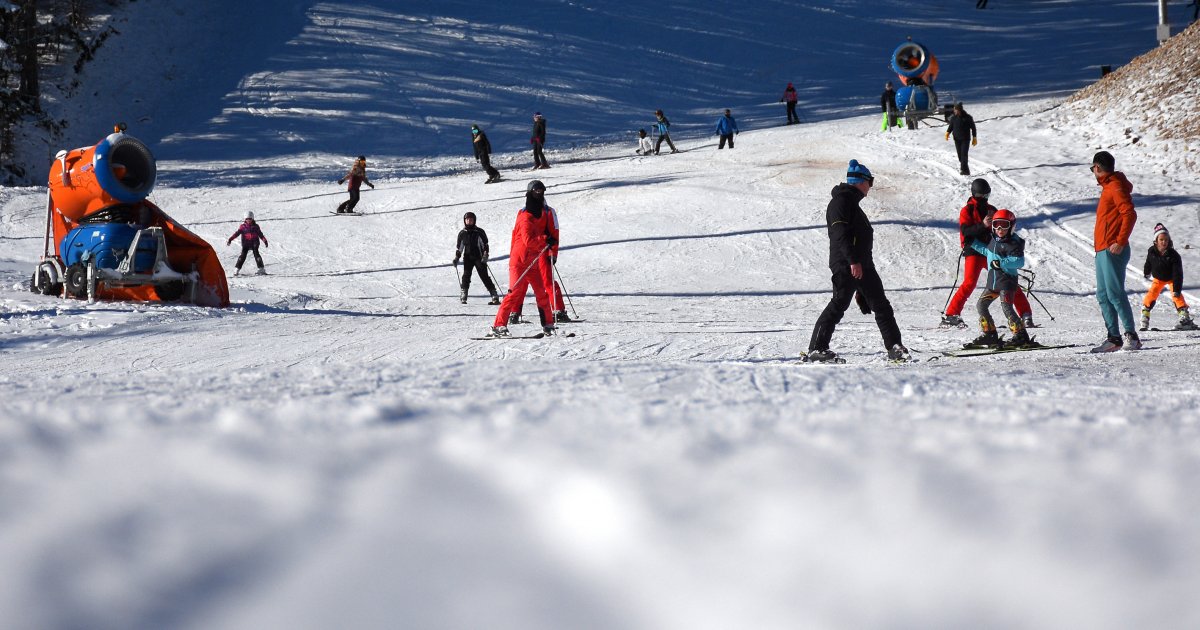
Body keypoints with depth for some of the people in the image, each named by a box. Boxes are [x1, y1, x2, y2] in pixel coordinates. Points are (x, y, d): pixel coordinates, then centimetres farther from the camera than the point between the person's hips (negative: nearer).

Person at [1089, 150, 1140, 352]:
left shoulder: (1116, 186, -9)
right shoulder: (1108, 187, 20)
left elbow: (1130, 214, -19)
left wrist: (1120, 242, -23)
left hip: (1113, 250, -10)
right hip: (1102, 251, 10)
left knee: (1115, 293, -13)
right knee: (1103, 295, 8)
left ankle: (1132, 337, -13)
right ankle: (1114, 338, 9)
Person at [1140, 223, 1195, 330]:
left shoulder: (1174, 255, -31)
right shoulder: (1151, 251, -21)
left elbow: (1177, 274, -31)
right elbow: (1149, 262, 3)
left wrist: (1176, 290, -37)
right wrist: (1147, 273, 21)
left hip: (1171, 278, -3)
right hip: (1158, 278, 3)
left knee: (1177, 296, -19)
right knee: (1151, 296, -8)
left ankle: (1185, 318, -16)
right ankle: (1144, 320, 1)